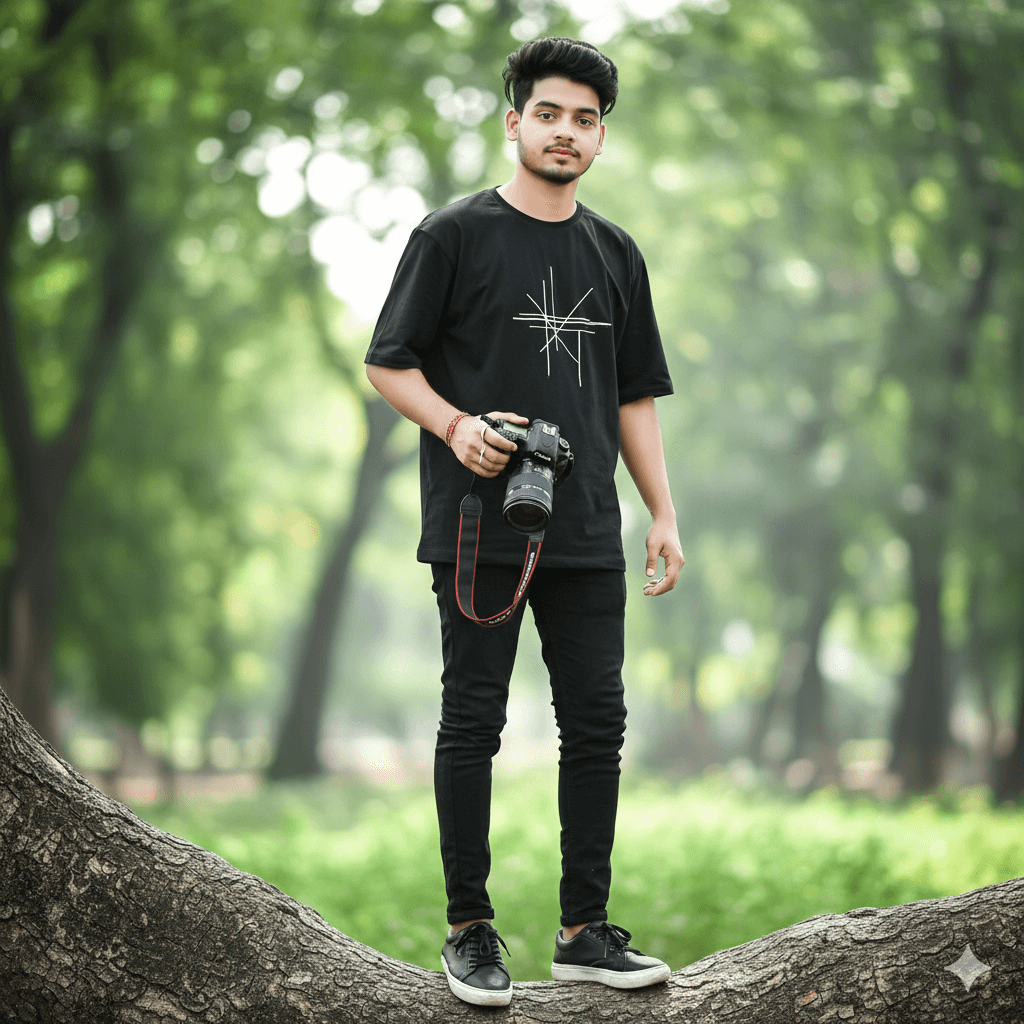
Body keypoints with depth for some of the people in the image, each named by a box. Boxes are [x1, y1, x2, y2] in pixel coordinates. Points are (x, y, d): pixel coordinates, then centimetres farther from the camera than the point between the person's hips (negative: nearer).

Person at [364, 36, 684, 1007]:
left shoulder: (615, 253, 14)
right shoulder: (455, 234, 0)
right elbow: (388, 363, 0)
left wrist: (664, 514, 10)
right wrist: (455, 424, -17)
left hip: (587, 532, 5)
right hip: (480, 526, -5)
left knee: (596, 722, 4)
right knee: (474, 719, 0)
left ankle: (585, 928, 13)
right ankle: (469, 929, 8)